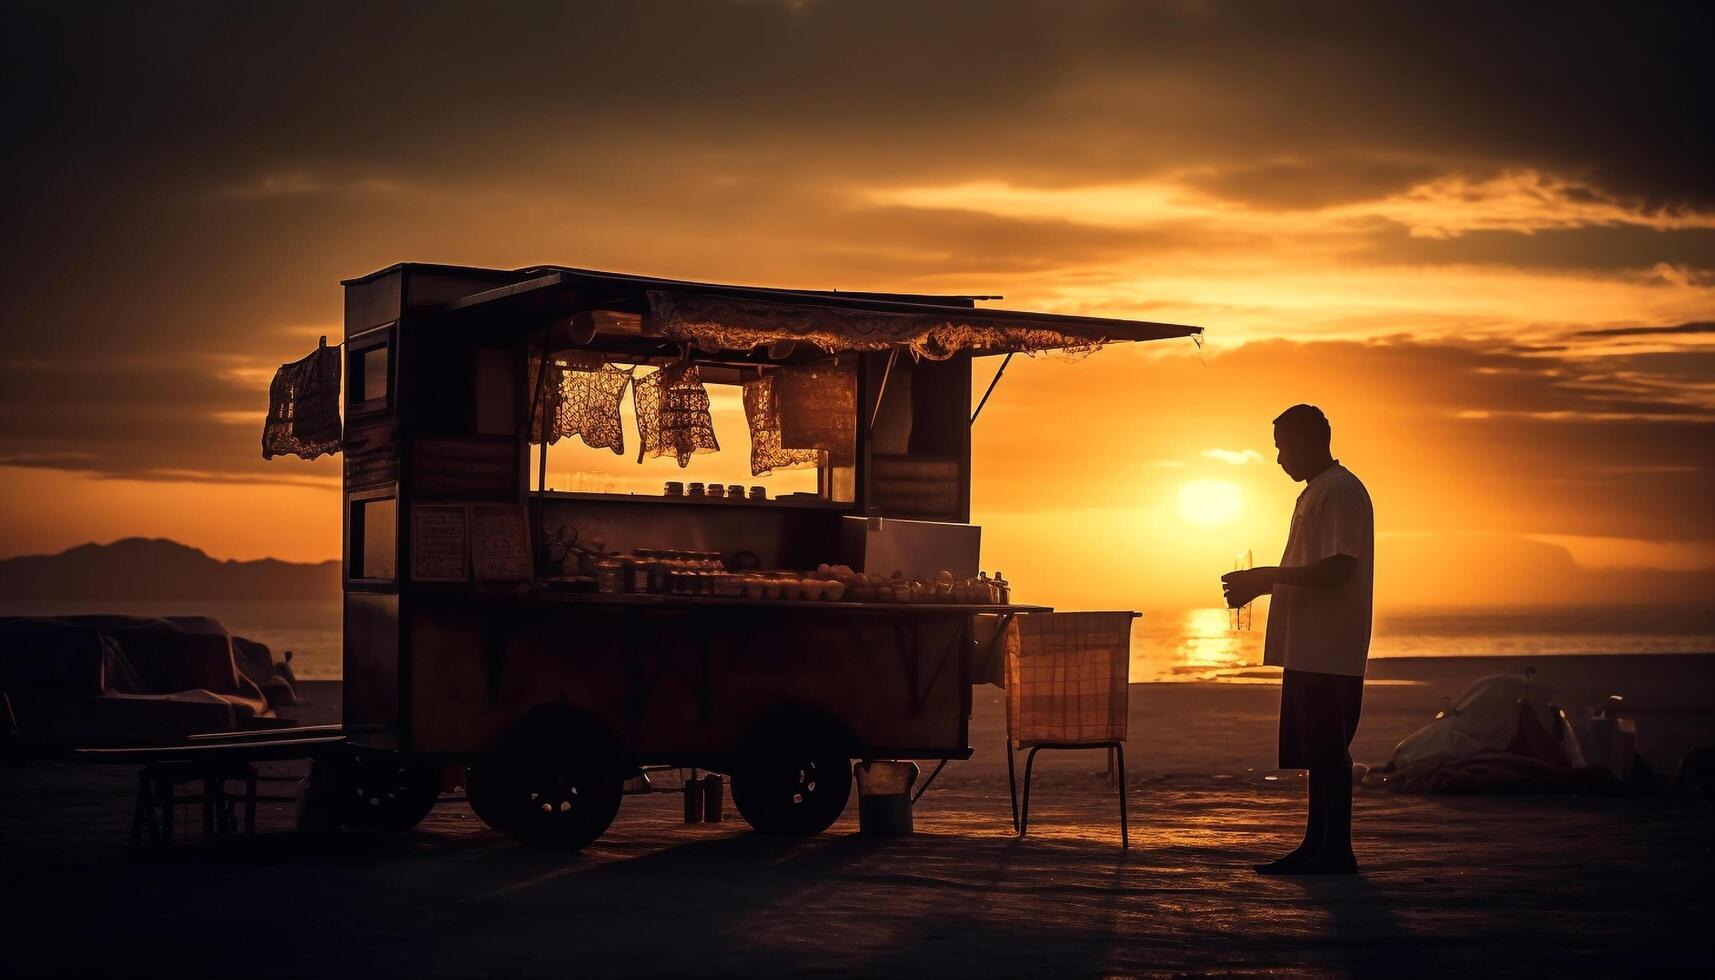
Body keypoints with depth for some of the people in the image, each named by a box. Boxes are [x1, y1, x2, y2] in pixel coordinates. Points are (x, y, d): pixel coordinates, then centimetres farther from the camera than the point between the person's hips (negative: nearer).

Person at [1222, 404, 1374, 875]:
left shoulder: (1341, 492, -12)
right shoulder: (1315, 493, 20)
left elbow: (1339, 569, -22)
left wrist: (1265, 576, -17)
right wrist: (1261, 586, 14)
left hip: (1328, 653, -10)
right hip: (1308, 651, 10)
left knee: (1327, 749, -7)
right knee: (1315, 750, 12)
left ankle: (1337, 850, -4)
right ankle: (1317, 843, 18)